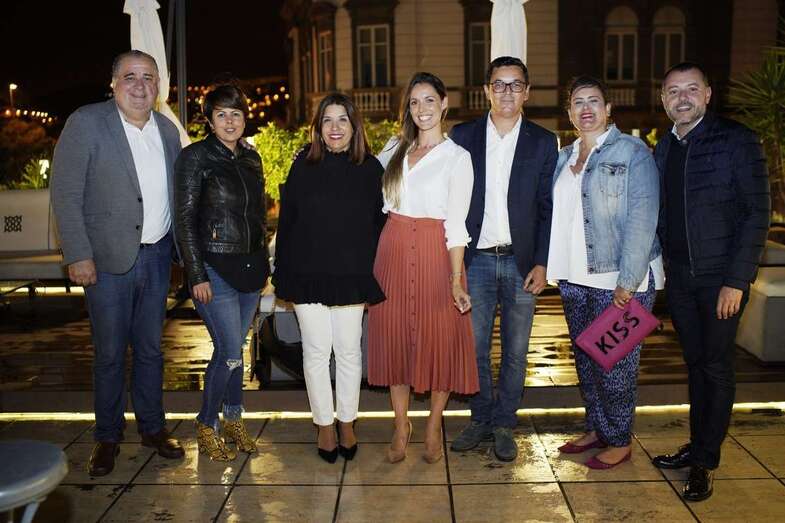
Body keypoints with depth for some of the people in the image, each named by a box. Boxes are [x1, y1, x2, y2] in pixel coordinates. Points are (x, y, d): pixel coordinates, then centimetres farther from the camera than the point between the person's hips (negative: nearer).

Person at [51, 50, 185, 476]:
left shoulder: (167, 129, 8)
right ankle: (107, 437, 23)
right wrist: (78, 256, -14)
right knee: (110, 353, 6)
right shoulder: (85, 123, -7)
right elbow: (65, 194, -10)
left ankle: (153, 427, 29)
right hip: (108, 258, -4)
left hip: (156, 257, 4)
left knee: (150, 348, 14)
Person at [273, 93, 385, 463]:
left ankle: (347, 424, 24)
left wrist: (373, 278, 2)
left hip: (351, 276, 0)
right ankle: (324, 426, 20)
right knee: (316, 351, 6)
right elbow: (286, 221, 3)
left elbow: (379, 222, 5)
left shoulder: (370, 169, 2)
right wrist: (283, 276, 0)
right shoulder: (303, 166, 2)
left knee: (349, 350, 7)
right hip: (308, 274, 0)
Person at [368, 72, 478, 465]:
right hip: (392, 251, 4)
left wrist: (456, 280, -12)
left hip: (436, 255, -4)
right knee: (394, 338, 8)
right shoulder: (393, 149, 10)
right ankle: (401, 427, 23)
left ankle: (433, 429, 23)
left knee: (439, 340, 4)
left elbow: (456, 223, -8)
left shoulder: (457, 157, -2)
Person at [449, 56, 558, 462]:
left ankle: (504, 423, 24)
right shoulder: (462, 136, 4)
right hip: (476, 260, 0)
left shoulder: (543, 142, 3)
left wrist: (542, 263, -5)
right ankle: (481, 418, 25)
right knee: (474, 347, 7)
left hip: (522, 262, 0)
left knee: (516, 350, 8)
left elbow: (548, 208, 2)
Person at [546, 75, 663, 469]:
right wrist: (546, 264, 6)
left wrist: (627, 282, -18)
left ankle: (619, 441, 18)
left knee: (615, 362, 1)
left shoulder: (632, 152, -6)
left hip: (619, 279, -6)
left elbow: (642, 220, -13)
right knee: (585, 359, 14)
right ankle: (597, 429, 31)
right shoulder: (564, 158, 12)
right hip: (574, 278, 6)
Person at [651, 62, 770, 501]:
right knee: (696, 365, 15)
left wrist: (737, 280, -16)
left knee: (717, 369, 4)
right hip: (679, 279, 5)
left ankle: (706, 462, 16)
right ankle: (698, 445, 29)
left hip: (721, 279, -5)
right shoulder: (664, 149, 9)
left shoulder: (737, 140, -8)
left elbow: (757, 214, -11)